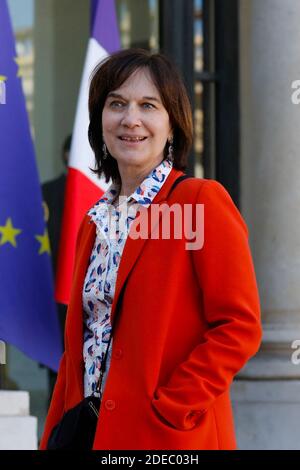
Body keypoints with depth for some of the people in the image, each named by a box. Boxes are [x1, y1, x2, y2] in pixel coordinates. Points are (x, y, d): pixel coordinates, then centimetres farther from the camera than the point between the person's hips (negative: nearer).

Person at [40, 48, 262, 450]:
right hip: (90, 433, 6)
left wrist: (167, 410, -17)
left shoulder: (204, 201, -8)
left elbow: (239, 327, -14)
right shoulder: (96, 221, 13)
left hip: (167, 440, -6)